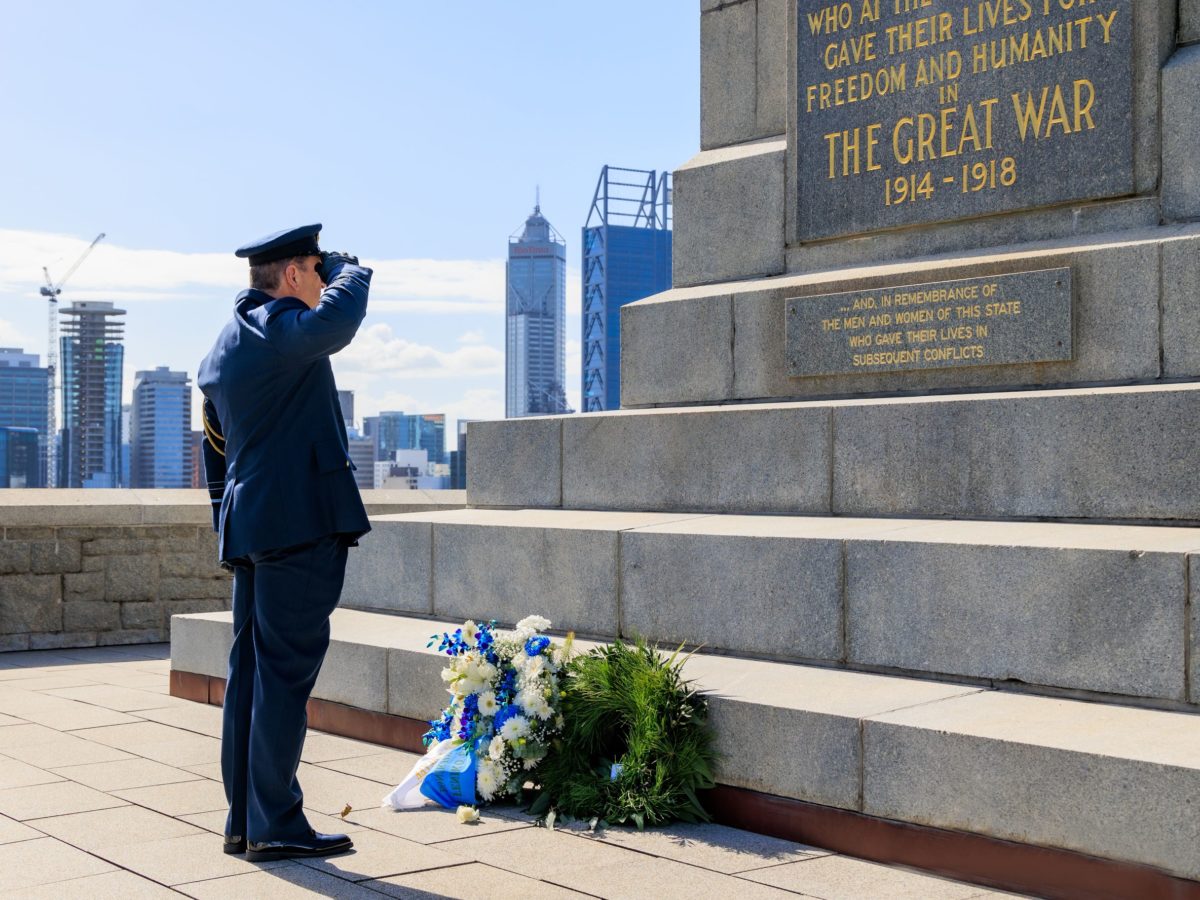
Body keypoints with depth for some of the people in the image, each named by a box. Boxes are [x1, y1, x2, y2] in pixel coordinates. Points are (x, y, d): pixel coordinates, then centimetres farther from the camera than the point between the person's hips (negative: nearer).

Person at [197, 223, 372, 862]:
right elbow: (337, 319, -32)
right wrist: (348, 269, -9)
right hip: (299, 524, -10)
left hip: (249, 528, 10)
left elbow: (215, 451, 24)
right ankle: (274, 825, -1)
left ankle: (242, 821, 17)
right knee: (286, 672, -6)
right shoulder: (276, 329, -11)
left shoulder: (222, 347, 20)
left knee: (251, 671, 11)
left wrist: (228, 533, 28)